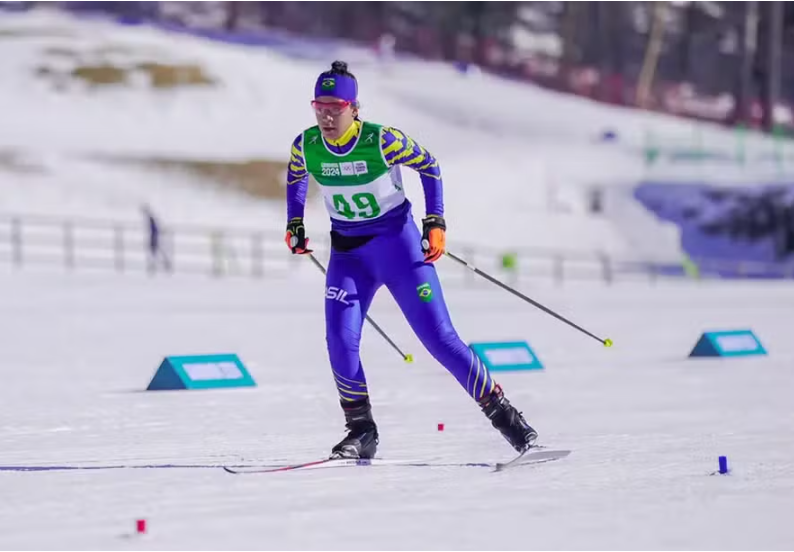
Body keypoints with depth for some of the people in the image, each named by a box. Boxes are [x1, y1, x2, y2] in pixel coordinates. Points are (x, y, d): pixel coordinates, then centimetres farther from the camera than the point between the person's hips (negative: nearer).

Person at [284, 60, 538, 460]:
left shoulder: (382, 141, -20)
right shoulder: (306, 146, -9)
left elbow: (428, 166, -4)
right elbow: (294, 177, 15)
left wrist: (435, 223, -8)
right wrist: (294, 224, 8)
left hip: (399, 243, -3)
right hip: (348, 254, 3)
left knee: (438, 337, -7)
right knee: (340, 341, -15)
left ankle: (500, 411, 6)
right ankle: (361, 432, 1)